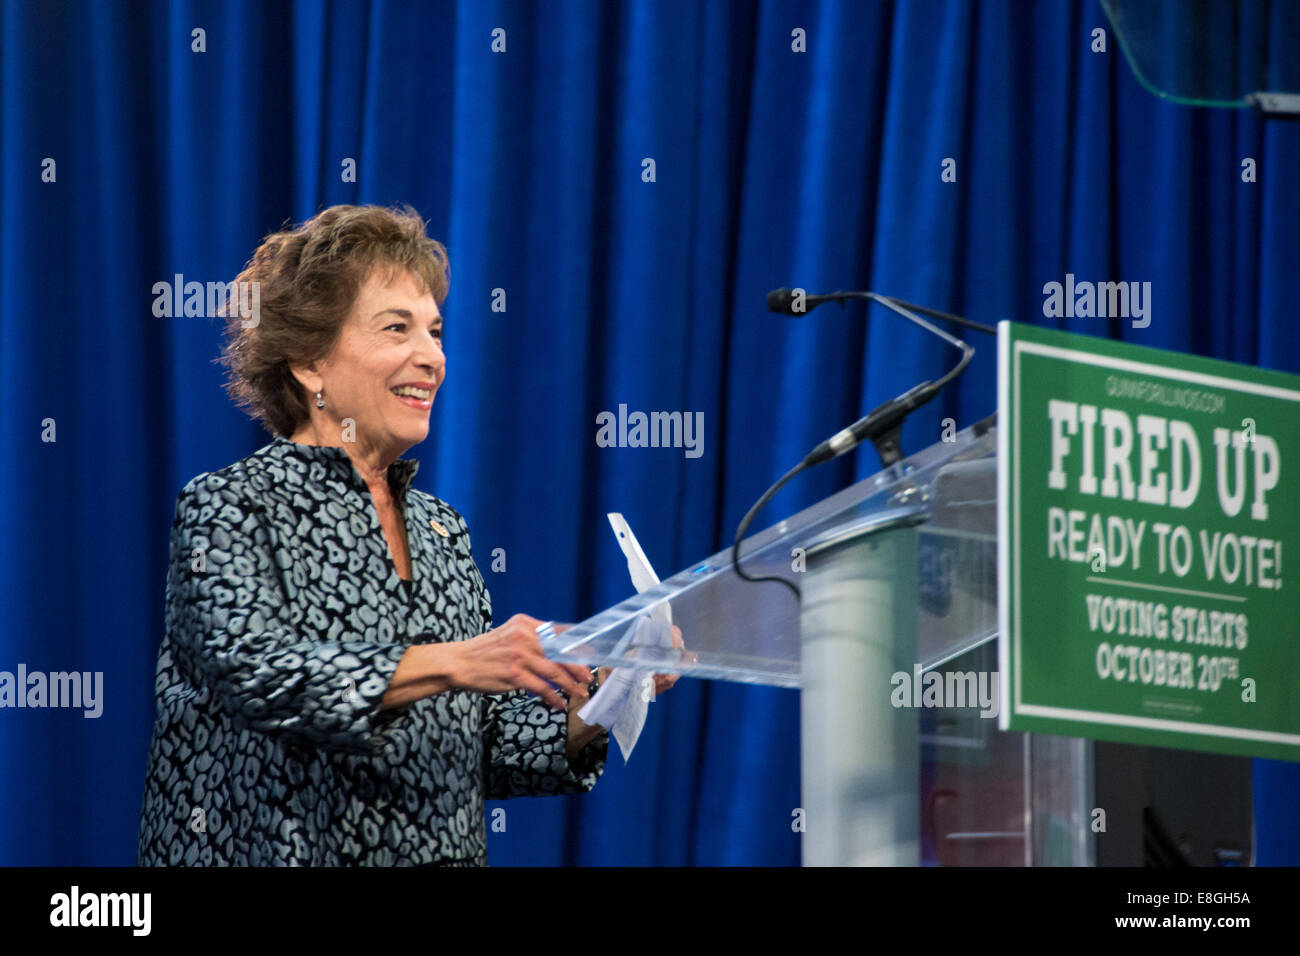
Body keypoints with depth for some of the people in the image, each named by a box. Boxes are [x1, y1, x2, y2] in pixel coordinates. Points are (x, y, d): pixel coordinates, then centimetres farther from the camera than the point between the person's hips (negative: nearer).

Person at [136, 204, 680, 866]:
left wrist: (590, 709, -2)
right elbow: (252, 673, -18)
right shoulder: (226, 507, -1)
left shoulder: (440, 528, 14)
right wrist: (450, 663, -25)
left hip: (442, 850, 4)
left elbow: (485, 749, 15)